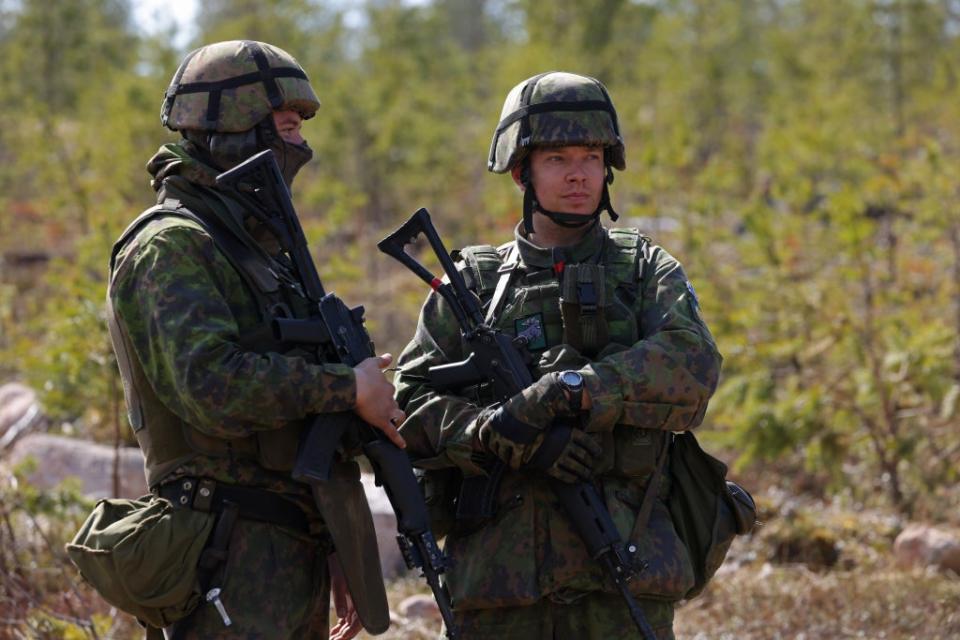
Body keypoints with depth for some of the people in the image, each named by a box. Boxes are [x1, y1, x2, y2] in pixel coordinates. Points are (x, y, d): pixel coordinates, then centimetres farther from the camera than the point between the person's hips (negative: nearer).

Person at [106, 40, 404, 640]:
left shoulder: (258, 246, 21)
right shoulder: (169, 247, -10)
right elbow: (211, 384, -25)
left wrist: (338, 550, 20)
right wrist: (348, 388, -16)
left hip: (294, 553, 9)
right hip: (233, 562, -9)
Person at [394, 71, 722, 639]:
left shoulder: (648, 273, 11)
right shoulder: (473, 285, 12)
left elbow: (693, 364, -8)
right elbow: (412, 401, 2)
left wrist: (565, 391, -19)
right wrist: (500, 437, -17)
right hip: (498, 567, 1)